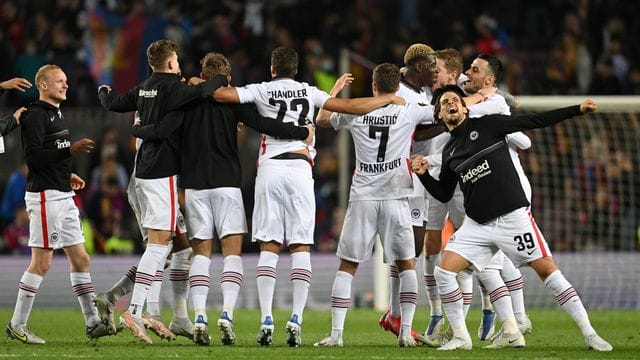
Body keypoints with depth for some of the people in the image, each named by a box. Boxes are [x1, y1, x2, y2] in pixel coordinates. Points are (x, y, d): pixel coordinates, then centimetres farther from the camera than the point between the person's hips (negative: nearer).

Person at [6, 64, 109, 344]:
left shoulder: (55, 114, 18)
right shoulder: (36, 115, -11)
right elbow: (32, 157, -21)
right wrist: (70, 150, -25)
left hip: (63, 196, 10)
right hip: (45, 196, -10)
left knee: (80, 259, 8)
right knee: (42, 262, -8)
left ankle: (92, 322, 10)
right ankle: (17, 325, -1)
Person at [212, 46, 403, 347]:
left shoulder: (262, 91, 7)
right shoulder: (308, 92, 11)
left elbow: (222, 95, -4)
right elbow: (350, 106, 9)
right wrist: (389, 99, 21)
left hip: (269, 169, 0)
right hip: (300, 170, 0)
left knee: (269, 248, 2)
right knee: (301, 248, 2)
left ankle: (266, 322, -7)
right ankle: (295, 321, -8)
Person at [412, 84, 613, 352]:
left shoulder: (487, 126, 1)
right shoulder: (450, 152, 14)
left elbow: (535, 121, -2)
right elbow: (444, 194, 21)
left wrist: (577, 110, -6)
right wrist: (423, 174, 4)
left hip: (512, 217, -4)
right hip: (477, 224, 5)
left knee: (546, 269, -9)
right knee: (443, 271, -10)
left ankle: (589, 334, -4)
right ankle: (460, 337, 1)